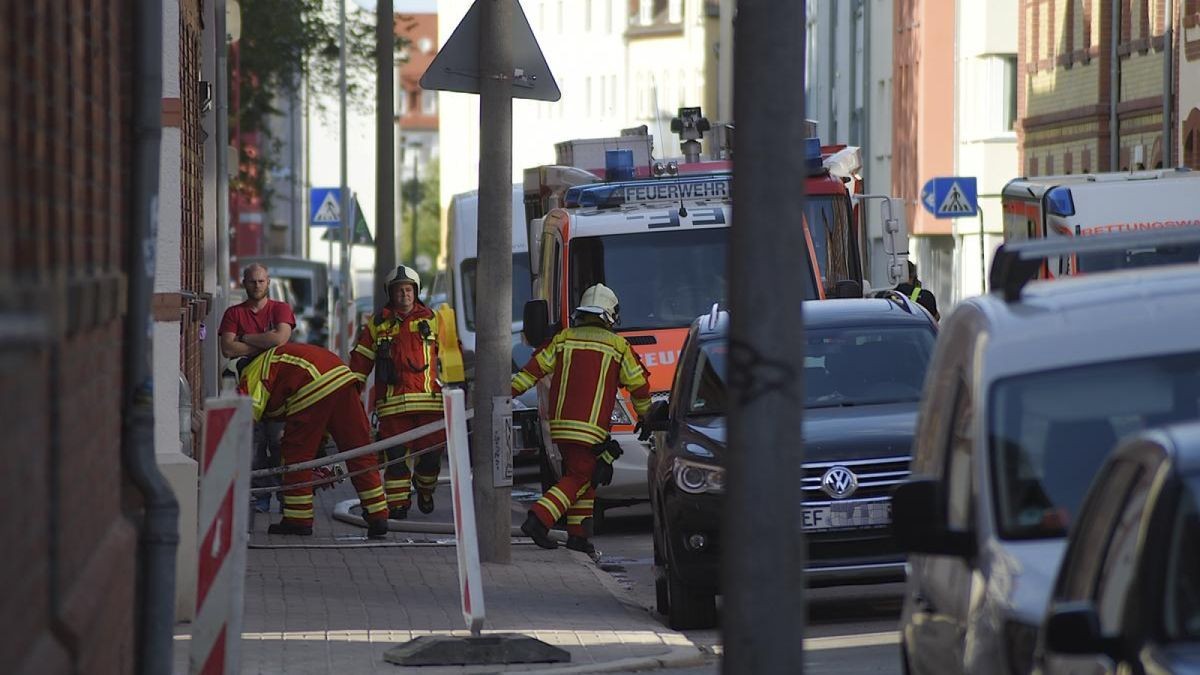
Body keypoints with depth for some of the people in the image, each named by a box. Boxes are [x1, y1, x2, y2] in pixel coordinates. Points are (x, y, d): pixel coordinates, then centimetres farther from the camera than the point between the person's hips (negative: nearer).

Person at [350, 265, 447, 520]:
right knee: (397, 453, -5)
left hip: (429, 399, 1)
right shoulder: (378, 323, 10)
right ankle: (397, 503, 0)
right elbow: (361, 358, 11)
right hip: (393, 401, -1)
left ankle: (425, 491, 26)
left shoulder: (431, 319, 12)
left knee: (431, 451, 0)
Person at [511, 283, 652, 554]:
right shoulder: (618, 346, 2)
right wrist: (646, 417, 25)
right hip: (591, 427, -5)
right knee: (578, 479, -2)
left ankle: (578, 534, 11)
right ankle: (538, 520, -18)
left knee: (584, 475, 15)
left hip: (559, 423, 5)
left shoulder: (563, 339, 9)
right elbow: (639, 386, 10)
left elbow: (534, 369, 4)